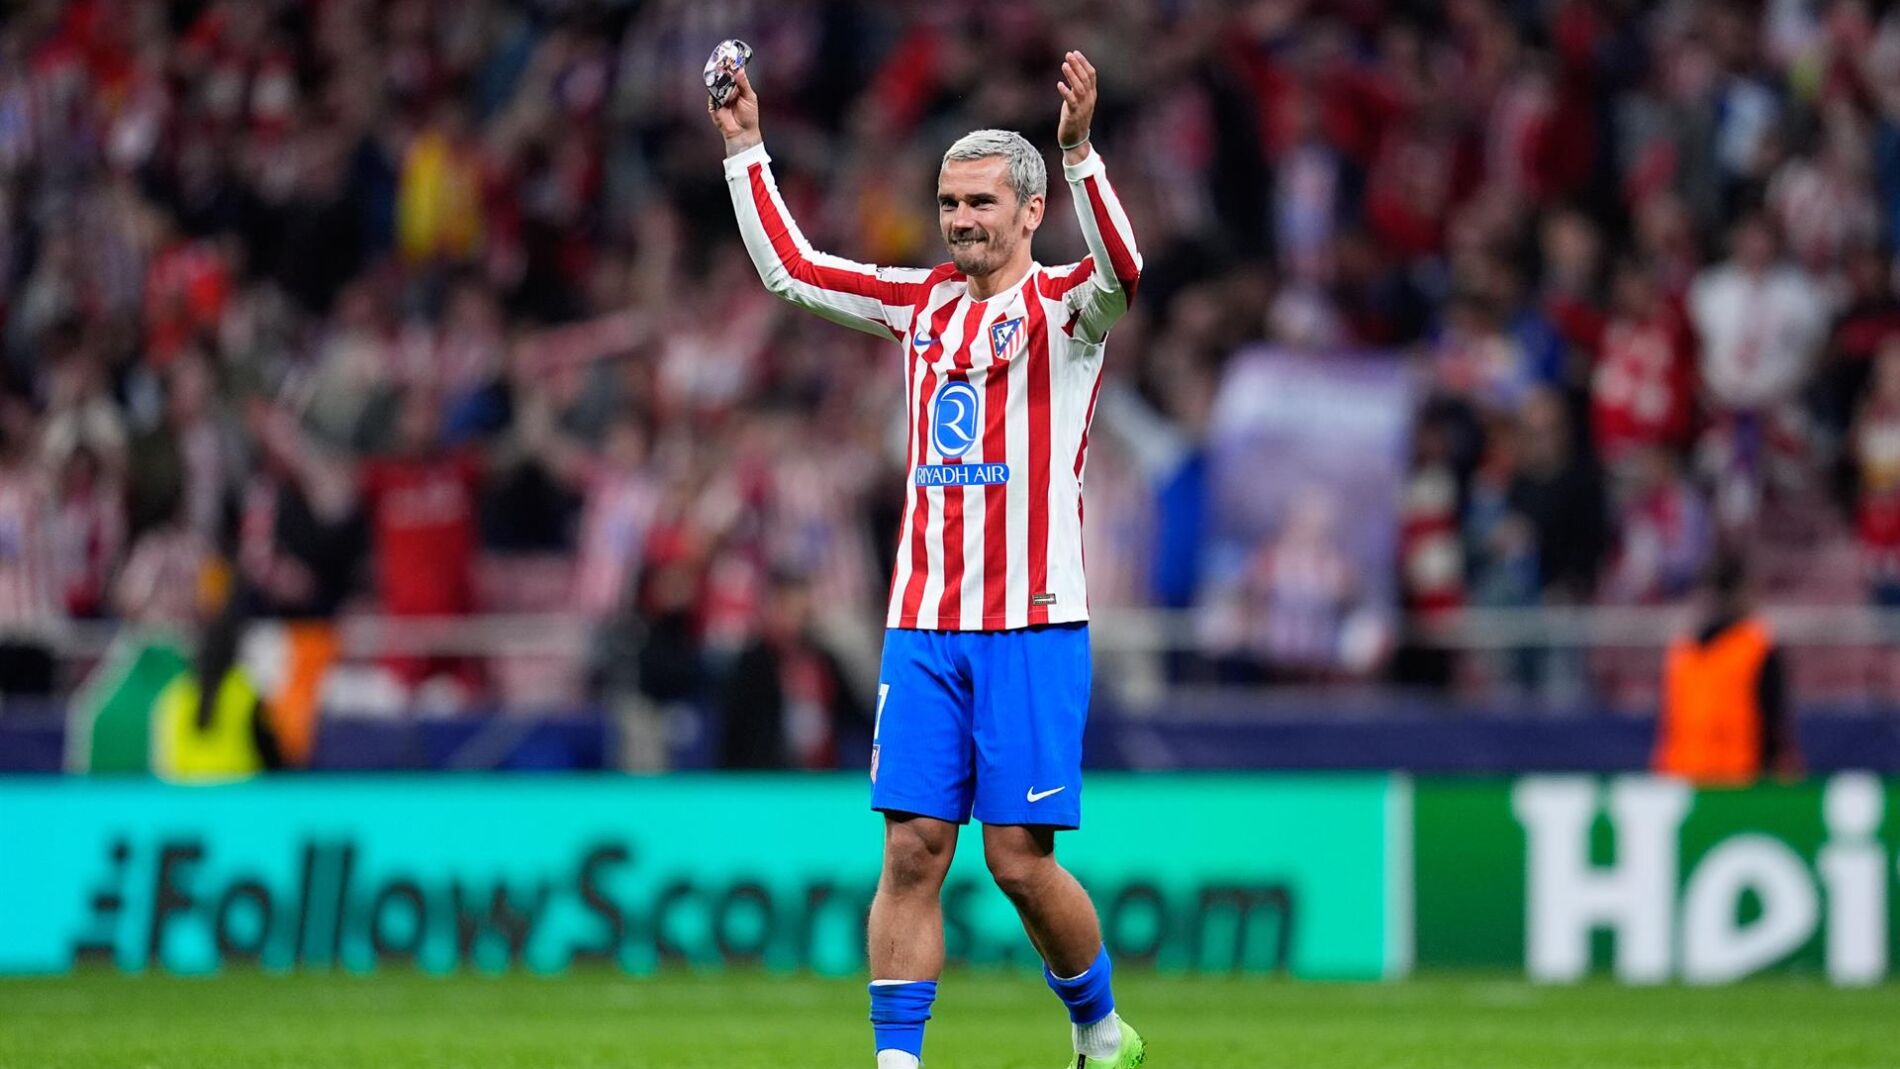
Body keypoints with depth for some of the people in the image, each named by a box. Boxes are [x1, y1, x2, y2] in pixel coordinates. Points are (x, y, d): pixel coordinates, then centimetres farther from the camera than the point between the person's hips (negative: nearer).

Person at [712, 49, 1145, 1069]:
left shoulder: (1062, 303, -3)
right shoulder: (921, 303, 13)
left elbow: (1119, 273, -25)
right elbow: (788, 266, 20)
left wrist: (1078, 150, -38)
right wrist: (745, 151, 13)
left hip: (1030, 622, -4)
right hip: (922, 622, 5)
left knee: (1019, 860, -3)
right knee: (911, 851, -3)